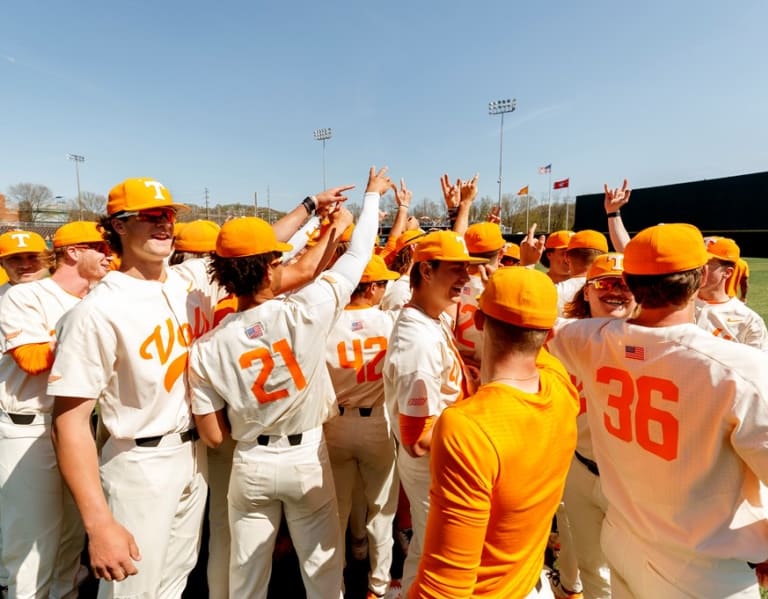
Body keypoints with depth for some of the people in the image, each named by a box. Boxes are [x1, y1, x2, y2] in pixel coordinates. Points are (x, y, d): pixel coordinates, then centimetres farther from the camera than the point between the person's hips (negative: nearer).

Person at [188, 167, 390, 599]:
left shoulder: (207, 348, -14)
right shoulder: (303, 312, -22)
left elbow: (214, 436, -8)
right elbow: (359, 254, -10)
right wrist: (373, 194, 5)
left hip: (251, 463, 2)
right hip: (307, 456, -2)